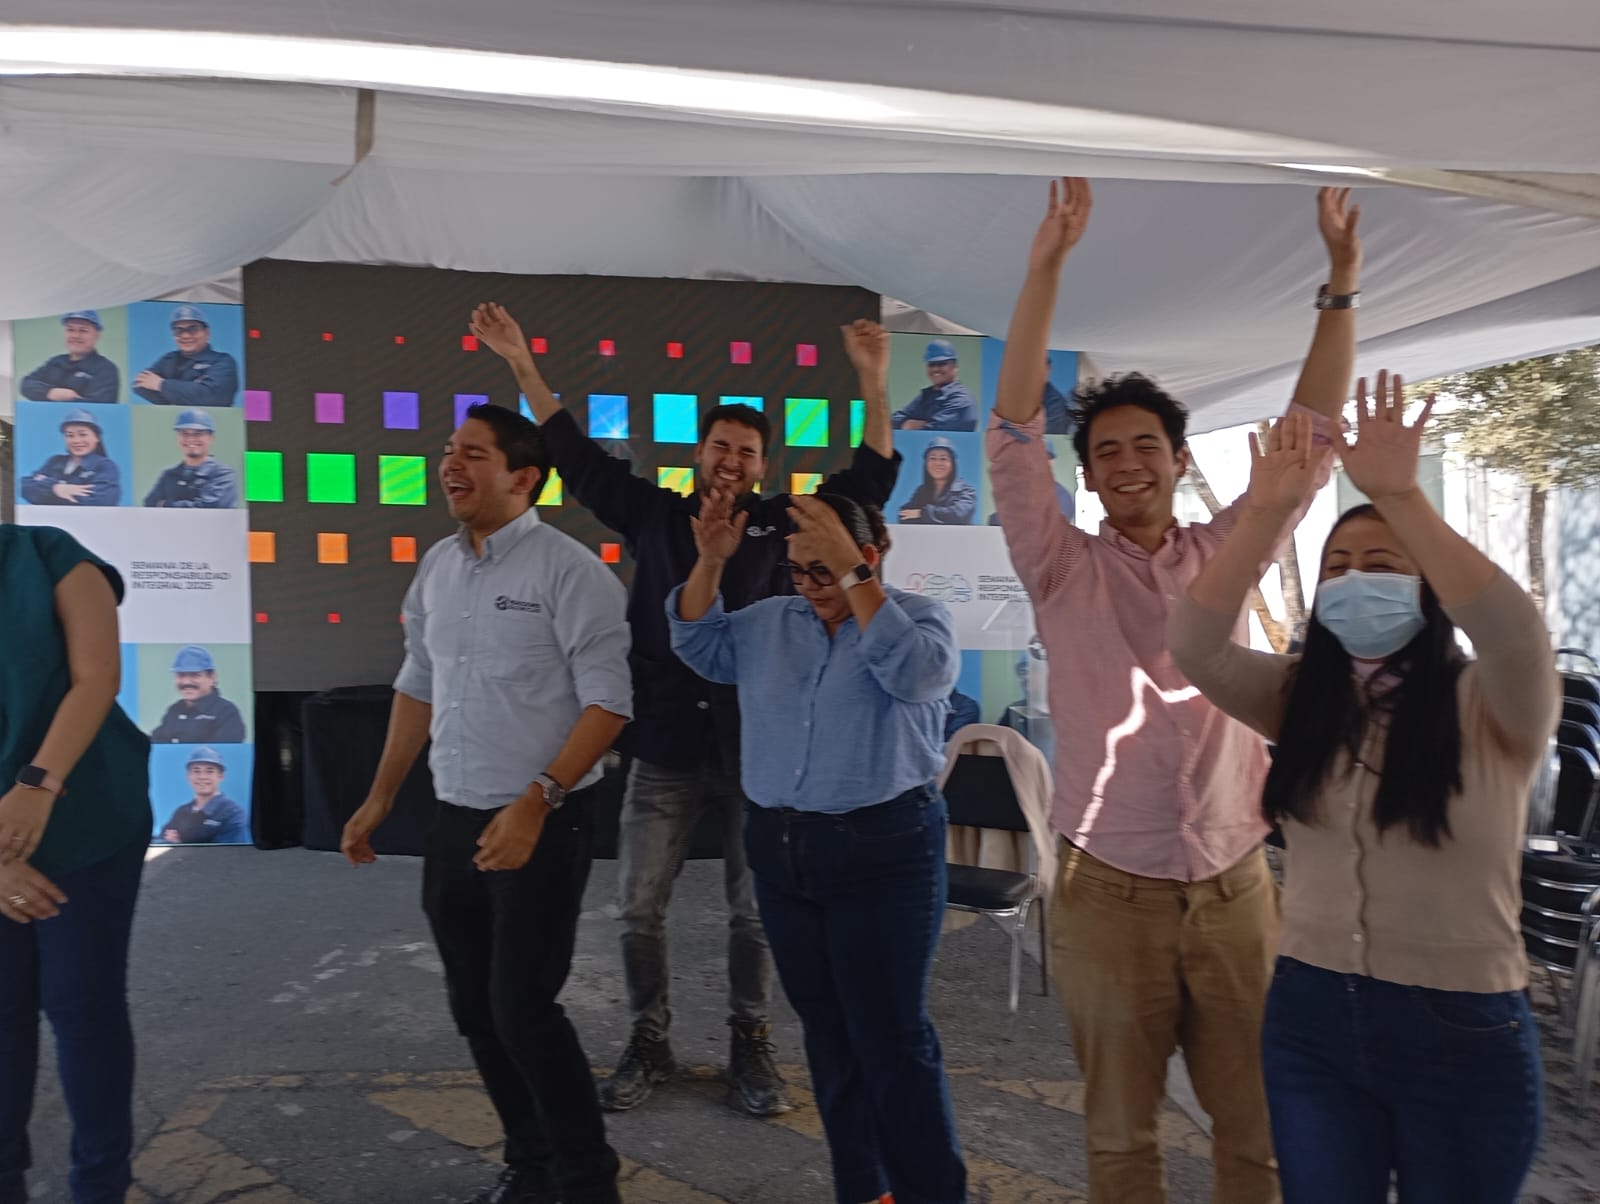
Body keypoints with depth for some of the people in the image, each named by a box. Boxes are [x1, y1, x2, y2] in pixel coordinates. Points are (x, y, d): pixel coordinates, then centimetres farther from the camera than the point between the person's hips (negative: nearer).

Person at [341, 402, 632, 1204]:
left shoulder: (567, 569, -14)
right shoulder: (436, 567, 8)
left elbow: (609, 701, -17)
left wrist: (535, 803, -24)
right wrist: (380, 799, 18)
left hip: (543, 826, -7)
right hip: (455, 822, 7)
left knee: (522, 1010, -6)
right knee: (475, 1008, 14)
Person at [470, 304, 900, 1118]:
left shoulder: (783, 525, 3)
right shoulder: (652, 515, 5)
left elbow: (869, 480, 0)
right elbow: (576, 457, 7)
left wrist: (873, 384, -9)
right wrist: (523, 367, 4)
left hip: (758, 751, -1)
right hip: (665, 749, 1)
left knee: (756, 912, 9)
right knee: (640, 907, 9)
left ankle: (750, 1048, 26)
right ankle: (649, 1045, 27)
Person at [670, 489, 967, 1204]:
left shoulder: (920, 617, -4)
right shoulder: (768, 622, 11)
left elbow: (914, 673, -23)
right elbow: (698, 646, 8)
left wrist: (850, 574, -26)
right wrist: (710, 562, -4)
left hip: (883, 854, -5)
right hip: (779, 851, 6)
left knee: (890, 1036, -2)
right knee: (827, 1032, 14)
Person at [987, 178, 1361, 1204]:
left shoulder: (1225, 555, 8)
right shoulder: (1065, 570, 0)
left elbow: (1312, 431, 6)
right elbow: (1012, 435, -10)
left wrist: (1342, 283, -1)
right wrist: (1047, 266, -16)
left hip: (1236, 888, 2)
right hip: (1108, 892, -2)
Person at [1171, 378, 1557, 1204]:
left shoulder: (1490, 708, -9)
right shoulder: (1299, 698, 2)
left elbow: (1517, 635, -31)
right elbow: (1195, 647, -14)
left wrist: (1400, 497, -35)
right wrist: (1267, 513, -24)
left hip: (1463, 1030, -3)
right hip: (1311, 1017, 3)